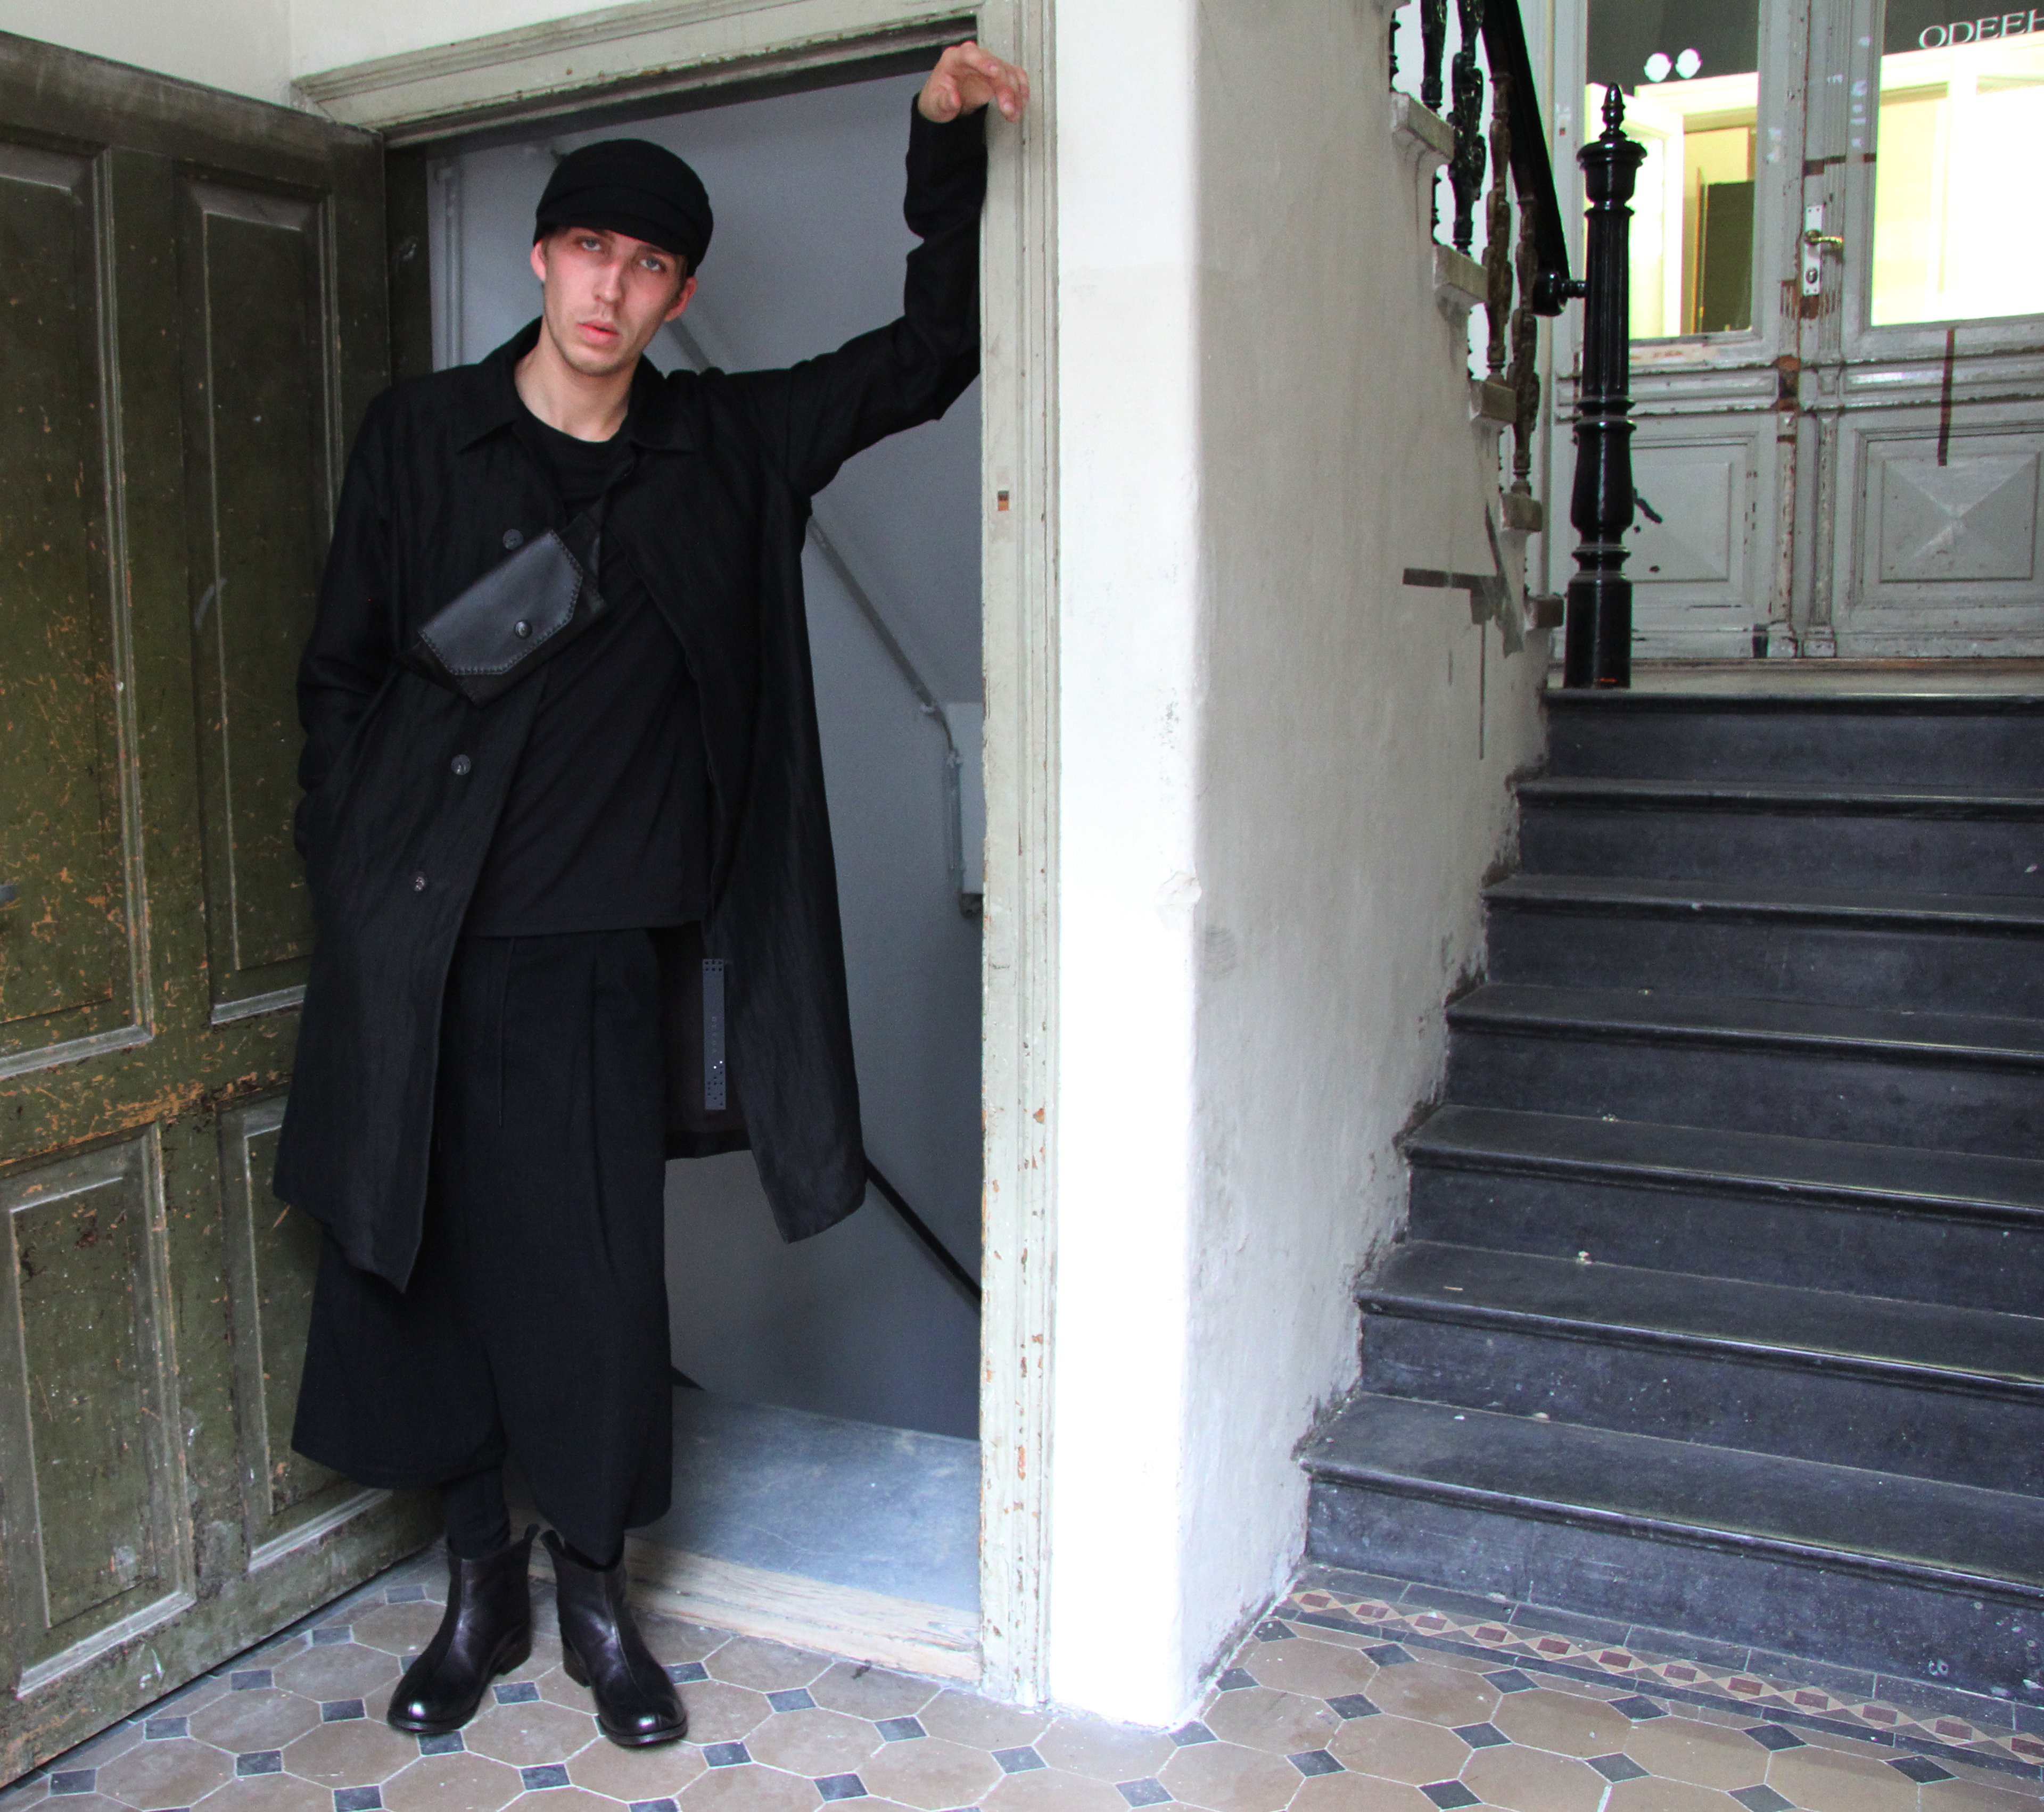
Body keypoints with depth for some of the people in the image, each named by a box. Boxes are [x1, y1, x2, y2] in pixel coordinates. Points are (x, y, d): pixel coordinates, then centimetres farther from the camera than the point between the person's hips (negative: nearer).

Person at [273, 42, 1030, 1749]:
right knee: (424, 1251, 8)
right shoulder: (421, 435, 3)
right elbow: (340, 670, 8)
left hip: (609, 945, 0)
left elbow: (932, 350, 11)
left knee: (601, 1271, 4)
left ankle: (597, 1589, 26)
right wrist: (354, 873, 0)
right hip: (423, 945, 0)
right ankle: (480, 1576, 30)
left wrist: (948, 139, 1)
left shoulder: (725, 448, 6)